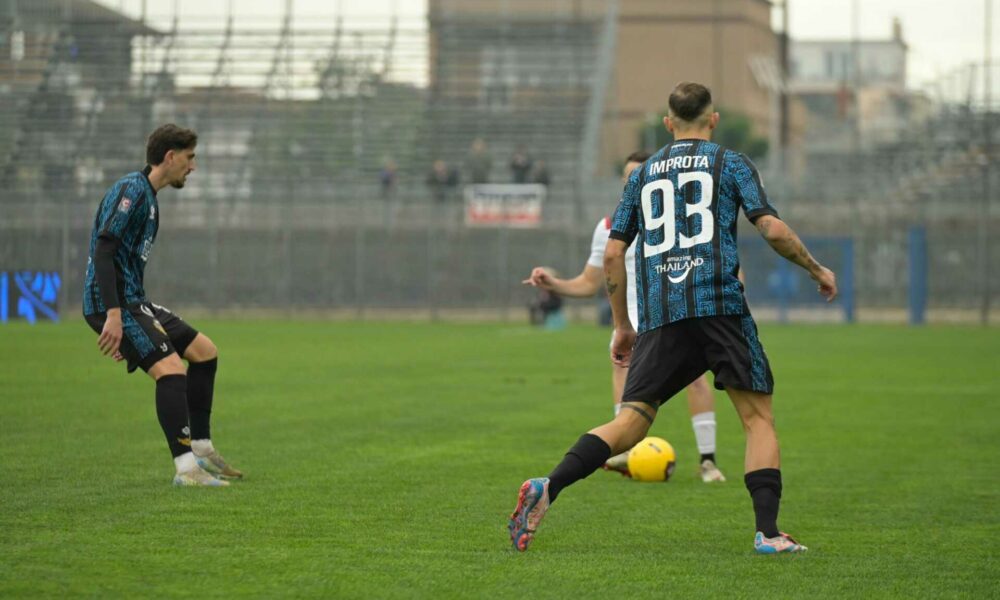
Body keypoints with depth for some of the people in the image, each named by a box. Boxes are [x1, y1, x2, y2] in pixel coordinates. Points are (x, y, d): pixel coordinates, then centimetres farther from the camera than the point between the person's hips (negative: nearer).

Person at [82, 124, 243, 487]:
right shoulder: (131, 190, -12)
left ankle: (202, 450, 18)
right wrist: (113, 316, -27)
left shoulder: (148, 197, 19)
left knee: (204, 351, 13)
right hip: (112, 303, -11)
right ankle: (186, 468, -24)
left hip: (132, 302, 11)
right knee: (170, 369, -22)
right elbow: (103, 251, -22)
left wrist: (127, 324, 25)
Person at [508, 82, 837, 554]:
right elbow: (773, 229, -2)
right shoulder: (731, 164, 9)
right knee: (758, 418, 5)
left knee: (630, 424, 3)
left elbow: (612, 254, 16)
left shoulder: (643, 174, 20)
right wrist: (816, 270, 14)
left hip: (659, 315, 3)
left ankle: (548, 488, -18)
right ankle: (768, 533, -6)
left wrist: (621, 326, 24)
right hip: (719, 303, -3)